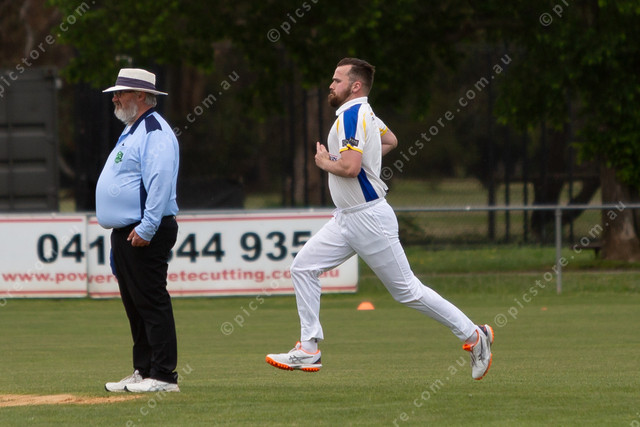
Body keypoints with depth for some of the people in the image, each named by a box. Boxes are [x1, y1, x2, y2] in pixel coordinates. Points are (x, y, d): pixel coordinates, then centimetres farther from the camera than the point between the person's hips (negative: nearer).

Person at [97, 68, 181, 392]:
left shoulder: (155, 131, -13)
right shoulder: (131, 131, 21)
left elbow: (160, 182, -22)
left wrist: (146, 228, -26)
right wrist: (121, 232, 19)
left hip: (146, 233, -11)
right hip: (125, 232, 11)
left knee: (152, 303, -10)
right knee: (135, 305, 12)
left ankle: (164, 376, -10)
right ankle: (143, 372, 17)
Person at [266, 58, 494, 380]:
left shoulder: (351, 115, -17)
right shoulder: (365, 114, 12)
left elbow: (350, 167, -29)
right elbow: (390, 141, 33)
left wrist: (325, 162, -10)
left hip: (369, 219, -10)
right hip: (346, 218, 10)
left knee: (406, 290, -4)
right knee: (303, 267, 4)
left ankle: (473, 336, 5)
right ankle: (309, 350, 5)